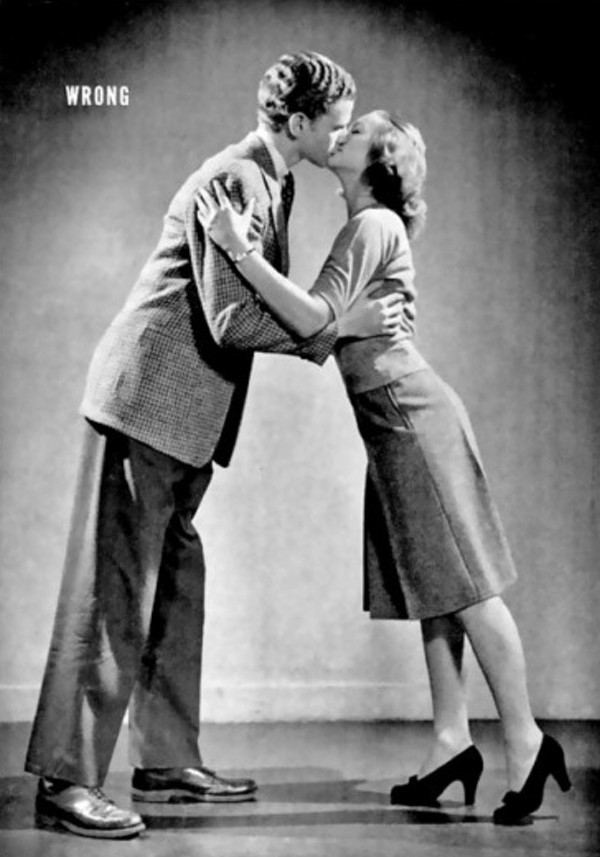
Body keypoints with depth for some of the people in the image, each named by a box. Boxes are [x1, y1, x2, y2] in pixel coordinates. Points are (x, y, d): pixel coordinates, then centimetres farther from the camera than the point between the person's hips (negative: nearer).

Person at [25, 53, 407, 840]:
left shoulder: (273, 184, 14)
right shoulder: (232, 181, -17)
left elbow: (266, 308, 20)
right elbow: (230, 321, -21)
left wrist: (336, 333, 12)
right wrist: (340, 325, -15)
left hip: (187, 405, 10)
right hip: (148, 396, -10)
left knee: (175, 577, 13)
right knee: (115, 583, -8)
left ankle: (166, 760, 22)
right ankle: (66, 781, -2)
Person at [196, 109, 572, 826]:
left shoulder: (374, 225, -12)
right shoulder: (369, 227, 17)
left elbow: (315, 320, -24)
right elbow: (325, 332, 14)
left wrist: (240, 249, -29)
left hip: (412, 417, -10)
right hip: (395, 425, 10)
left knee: (462, 583, -6)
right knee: (433, 584, 9)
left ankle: (525, 741, 1)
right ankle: (452, 740, 15)